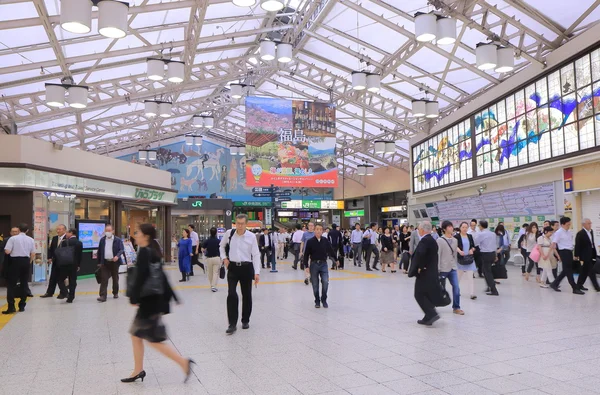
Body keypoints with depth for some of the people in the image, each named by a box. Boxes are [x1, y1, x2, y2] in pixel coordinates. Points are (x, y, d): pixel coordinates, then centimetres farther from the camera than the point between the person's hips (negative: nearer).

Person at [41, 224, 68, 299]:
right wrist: (49, 258, 4)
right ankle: (49, 293, 24)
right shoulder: (54, 238, 9)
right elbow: (50, 249, 14)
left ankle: (63, 292, 14)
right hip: (55, 262, 7)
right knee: (53, 277, 14)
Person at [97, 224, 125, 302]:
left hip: (114, 262, -1)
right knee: (103, 279, -6)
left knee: (115, 278, 11)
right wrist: (99, 262, 11)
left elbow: (122, 249, -9)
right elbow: (99, 251, 11)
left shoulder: (118, 240, -3)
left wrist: (117, 256, -27)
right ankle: (103, 296, -10)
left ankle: (115, 293, 29)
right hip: (105, 262, 1)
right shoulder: (102, 240, 6)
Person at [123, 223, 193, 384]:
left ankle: (183, 362, 0)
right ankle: (138, 371, 25)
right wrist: (169, 296, 18)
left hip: (149, 300, -10)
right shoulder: (153, 251, 12)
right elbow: (161, 276, 15)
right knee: (136, 334, 16)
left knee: (154, 340, -2)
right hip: (154, 299, 10)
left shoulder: (144, 252, -15)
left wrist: (134, 297, -16)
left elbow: (140, 277, -21)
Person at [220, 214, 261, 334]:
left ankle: (245, 321, 29)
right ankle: (232, 324, -1)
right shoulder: (229, 233, -3)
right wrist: (224, 258, 3)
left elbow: (256, 255, -7)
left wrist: (257, 272, -13)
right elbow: (222, 246, 17)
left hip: (246, 268, 0)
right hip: (233, 267, 1)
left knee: (247, 295, 10)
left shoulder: (251, 237, -9)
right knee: (231, 295, -9)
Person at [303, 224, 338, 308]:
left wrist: (336, 259, 23)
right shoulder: (310, 241, -7)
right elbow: (306, 254, -3)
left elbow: (331, 250, 12)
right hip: (314, 264, -1)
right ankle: (317, 301, 22)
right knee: (315, 285, 5)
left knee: (325, 282, -12)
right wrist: (306, 266, -6)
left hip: (323, 264, 1)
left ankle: (324, 300, 7)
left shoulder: (325, 241, -1)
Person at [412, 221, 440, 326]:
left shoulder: (425, 240, -17)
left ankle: (432, 314, -8)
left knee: (419, 295, -2)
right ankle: (428, 318, 19)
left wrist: (419, 266, -21)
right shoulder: (432, 240, 13)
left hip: (425, 273, -9)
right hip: (432, 273, 9)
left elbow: (420, 253, -35)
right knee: (429, 296, 14)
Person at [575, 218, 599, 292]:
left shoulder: (591, 231, 10)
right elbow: (577, 246, -14)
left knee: (585, 271, 14)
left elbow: (592, 243, 16)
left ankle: (579, 285, 23)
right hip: (585, 256, -8)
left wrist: (595, 252, 12)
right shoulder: (580, 234, -14)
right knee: (591, 272, -5)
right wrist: (577, 256, -13)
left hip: (591, 255, 8)